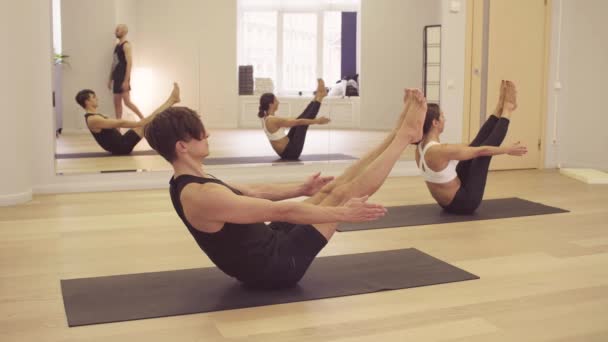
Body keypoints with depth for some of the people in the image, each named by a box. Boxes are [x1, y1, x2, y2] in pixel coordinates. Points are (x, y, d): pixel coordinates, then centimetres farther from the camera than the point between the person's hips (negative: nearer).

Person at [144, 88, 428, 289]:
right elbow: (280, 212, -26)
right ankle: (406, 134, 8)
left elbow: (254, 192, 15)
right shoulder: (202, 196, -29)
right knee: (343, 193, -5)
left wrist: (302, 188, 22)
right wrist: (342, 214, -19)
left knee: (332, 188, 7)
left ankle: (398, 133, 17)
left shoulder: (191, 184, 4)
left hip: (269, 246, 9)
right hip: (274, 266, -9)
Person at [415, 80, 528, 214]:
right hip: (464, 202, -8)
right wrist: (508, 149, -2)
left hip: (449, 202, 8)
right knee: (483, 151, 0)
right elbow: (481, 151, -18)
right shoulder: (441, 151, -29)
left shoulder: (420, 148, -1)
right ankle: (507, 109, 18)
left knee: (475, 144, 10)